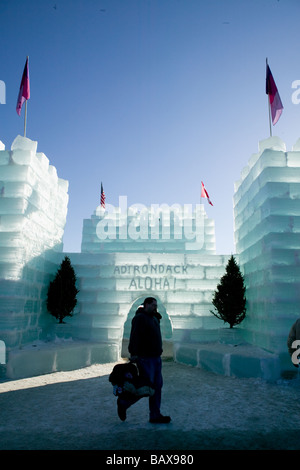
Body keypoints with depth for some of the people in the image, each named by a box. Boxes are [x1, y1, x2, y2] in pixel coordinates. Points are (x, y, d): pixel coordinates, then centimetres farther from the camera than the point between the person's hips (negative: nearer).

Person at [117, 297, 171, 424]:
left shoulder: (154, 318, 16)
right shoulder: (139, 318, -13)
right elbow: (134, 336, -25)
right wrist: (133, 353, -31)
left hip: (156, 358, 9)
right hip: (145, 358, -9)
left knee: (157, 386, 8)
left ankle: (155, 416, 17)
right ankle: (123, 402, 16)